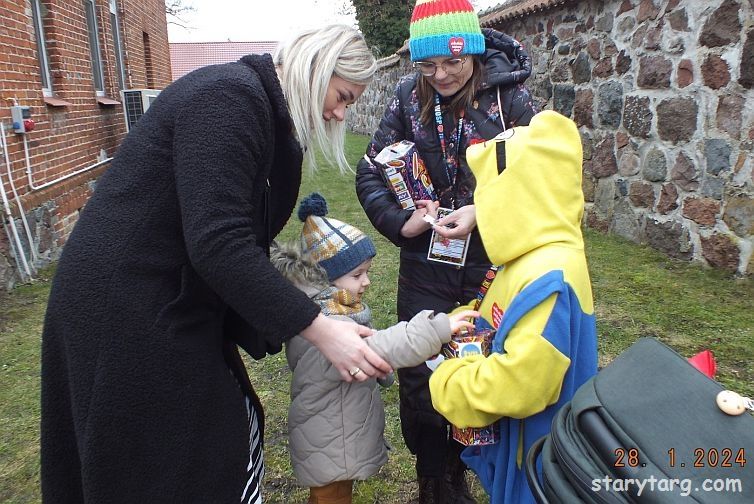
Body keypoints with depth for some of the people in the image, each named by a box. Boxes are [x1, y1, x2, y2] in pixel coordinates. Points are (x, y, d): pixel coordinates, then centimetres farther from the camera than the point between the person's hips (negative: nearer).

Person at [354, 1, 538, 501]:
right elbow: (370, 171, 1)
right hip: (425, 265, 2)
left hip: (490, 262, -1)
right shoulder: (409, 96, -2)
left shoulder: (510, 95, -8)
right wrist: (400, 223, -15)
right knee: (420, 378, 8)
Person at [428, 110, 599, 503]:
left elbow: (517, 384, -34)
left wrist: (445, 382, -20)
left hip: (539, 455, -8)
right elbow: (503, 323, 14)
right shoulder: (532, 258, 0)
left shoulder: (550, 279, -32)